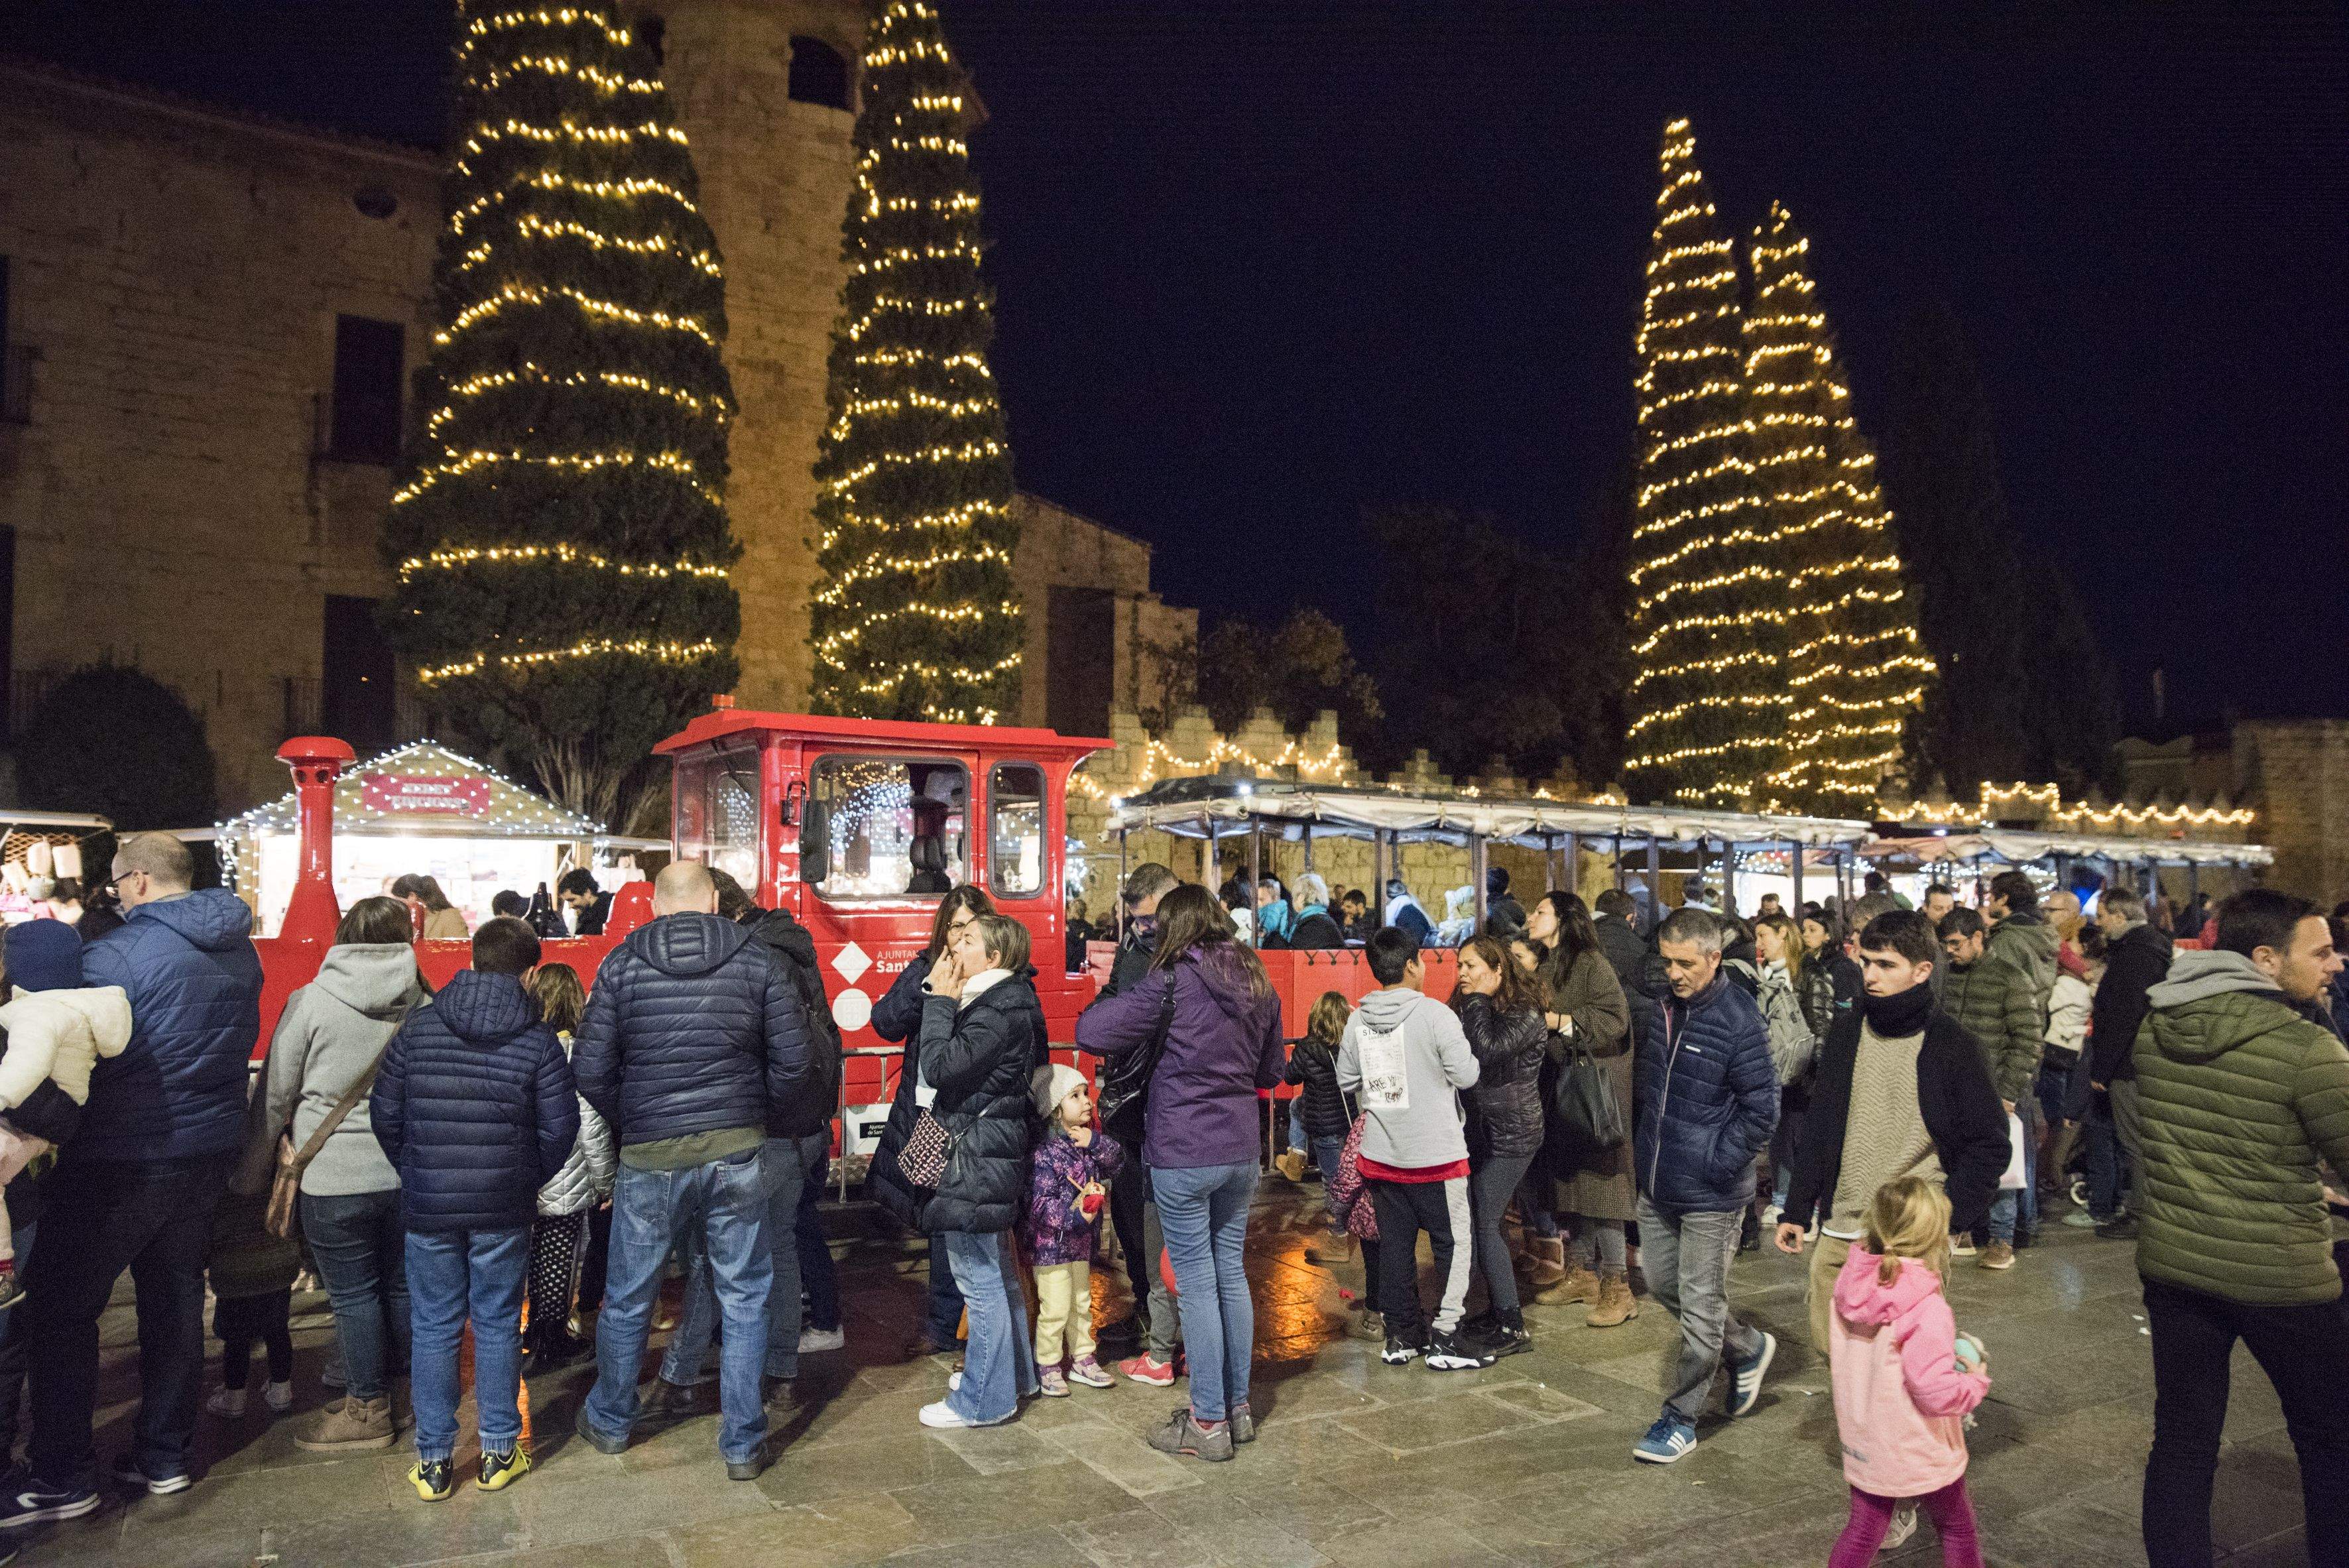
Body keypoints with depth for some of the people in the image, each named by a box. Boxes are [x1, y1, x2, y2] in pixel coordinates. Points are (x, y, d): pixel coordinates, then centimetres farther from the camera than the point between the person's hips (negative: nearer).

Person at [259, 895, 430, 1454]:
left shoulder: (310, 1002, -9)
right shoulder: (424, 1005, -3)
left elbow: (276, 1093, -1)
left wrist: (257, 1158, 13)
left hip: (335, 1177, -3)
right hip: (409, 1171, 3)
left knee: (353, 1292, 8)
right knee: (404, 1283, 16)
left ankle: (367, 1408, 18)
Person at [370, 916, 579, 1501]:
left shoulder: (418, 1026, -2)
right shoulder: (538, 1039, -7)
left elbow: (384, 1113, 3)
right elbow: (560, 1127, -7)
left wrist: (414, 1173, 15)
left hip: (428, 1206, 1)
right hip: (504, 1210, -1)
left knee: (434, 1330, 11)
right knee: (498, 1326, 11)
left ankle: (433, 1462, 17)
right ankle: (499, 1453, 20)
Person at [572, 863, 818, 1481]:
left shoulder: (622, 964, -3)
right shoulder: (756, 960, -2)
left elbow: (591, 1069, -4)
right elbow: (796, 1060, -4)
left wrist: (629, 1121, 13)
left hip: (650, 1157, 0)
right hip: (737, 1152, 0)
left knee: (628, 1296, 18)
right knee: (745, 1297, 11)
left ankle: (609, 1422, 38)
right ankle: (743, 1444, 17)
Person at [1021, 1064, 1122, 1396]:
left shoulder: (1088, 1141, 4)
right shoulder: (1046, 1151, -21)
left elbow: (1117, 1160, -2)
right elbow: (1039, 1203, -23)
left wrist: (1095, 1142, -16)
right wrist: (1073, 1212, -31)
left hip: (1082, 1242, 8)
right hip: (1051, 1243, -8)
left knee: (1082, 1304, 19)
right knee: (1055, 1309, -2)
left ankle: (1082, 1360, 32)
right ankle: (1047, 1367, 14)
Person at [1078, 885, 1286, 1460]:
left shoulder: (1175, 981, -13)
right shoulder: (1257, 982, 7)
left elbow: (1091, 1031, -16)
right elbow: (1273, 1070, 17)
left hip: (1183, 1153, -6)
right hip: (1240, 1150, 6)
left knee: (1196, 1284, 2)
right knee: (1232, 1273, 15)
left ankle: (1208, 1422, 10)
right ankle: (1238, 1407, 25)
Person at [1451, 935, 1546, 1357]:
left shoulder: (1525, 1014, -15)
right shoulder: (1469, 1007, 11)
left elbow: (1486, 1053, -31)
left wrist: (1477, 1001, -21)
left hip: (1510, 1136, -8)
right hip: (1479, 1131, 8)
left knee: (1485, 1225, -8)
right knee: (1476, 1223, 10)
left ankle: (1512, 1327, 0)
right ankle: (1497, 1310, 23)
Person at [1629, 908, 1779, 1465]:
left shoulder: (1739, 1020, -18)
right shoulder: (1660, 1006, 2)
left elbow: (1761, 1110, -15)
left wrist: (1717, 1165, -16)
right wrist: (1648, 1144, 11)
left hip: (1709, 1195, -7)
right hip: (1656, 1186, 7)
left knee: (1700, 1307, 5)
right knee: (1662, 1284, 19)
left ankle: (1681, 1419, 19)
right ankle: (1748, 1346, 41)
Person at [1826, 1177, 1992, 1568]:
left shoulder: (1850, 1287, -6)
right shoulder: (1926, 1309, -27)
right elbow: (1936, 1393, -26)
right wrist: (1976, 1380, -9)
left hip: (1863, 1447, 5)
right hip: (1921, 1457, -5)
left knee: (1861, 1532, 18)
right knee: (1958, 1528, 21)